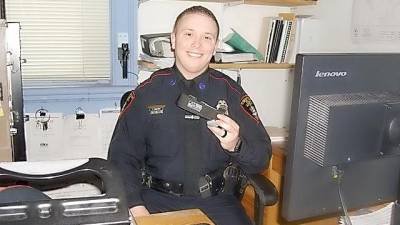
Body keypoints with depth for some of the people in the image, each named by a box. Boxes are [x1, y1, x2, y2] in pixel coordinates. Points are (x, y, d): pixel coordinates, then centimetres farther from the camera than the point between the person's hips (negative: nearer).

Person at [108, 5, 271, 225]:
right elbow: (122, 155, 2)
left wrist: (236, 145, -19)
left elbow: (261, 159, 2)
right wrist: (135, 206, -12)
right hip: (157, 199, -1)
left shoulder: (231, 92, 3)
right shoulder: (147, 92, 2)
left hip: (215, 201, 1)